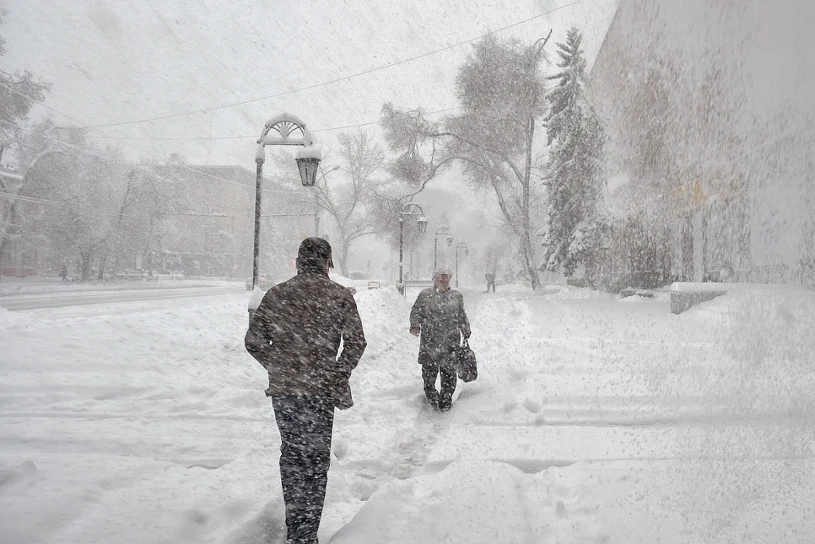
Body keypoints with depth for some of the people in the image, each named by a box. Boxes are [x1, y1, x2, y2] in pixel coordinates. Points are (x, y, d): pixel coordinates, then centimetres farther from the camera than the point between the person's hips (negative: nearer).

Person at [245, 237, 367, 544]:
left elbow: (254, 341, 2)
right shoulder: (340, 296, -4)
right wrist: (338, 377, 3)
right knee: (316, 460, 10)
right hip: (319, 391, -3)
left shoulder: (276, 294, 3)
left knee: (291, 453, 18)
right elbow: (356, 343, -9)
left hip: (281, 390, 3)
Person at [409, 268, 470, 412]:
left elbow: (461, 316, 21)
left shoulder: (456, 296, 10)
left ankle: (446, 400, 16)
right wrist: (415, 325, -12)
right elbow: (416, 312, 4)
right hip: (430, 340, -1)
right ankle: (431, 395, 25)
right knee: (429, 370, 5)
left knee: (449, 371, 2)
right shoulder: (425, 295, 2)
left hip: (451, 341, 2)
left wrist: (466, 330, 24)